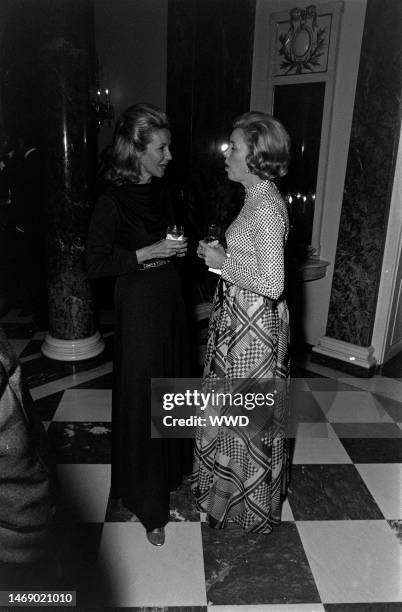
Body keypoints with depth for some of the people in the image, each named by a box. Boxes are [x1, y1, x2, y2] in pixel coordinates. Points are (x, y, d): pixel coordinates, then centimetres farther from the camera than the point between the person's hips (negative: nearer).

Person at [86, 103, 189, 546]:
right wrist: (149, 252, -19)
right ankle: (147, 507, 21)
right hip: (138, 305, -7)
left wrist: (178, 247, 3)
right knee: (141, 399, 3)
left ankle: (168, 472, 41)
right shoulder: (113, 199, -16)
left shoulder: (159, 189, 7)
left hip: (169, 298, 8)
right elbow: (95, 263, -16)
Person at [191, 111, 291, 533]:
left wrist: (224, 263, -18)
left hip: (254, 324, -10)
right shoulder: (259, 199, 8)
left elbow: (272, 283, -26)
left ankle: (251, 504, 32)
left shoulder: (266, 207, -22)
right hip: (240, 317, 10)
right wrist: (221, 255, 6)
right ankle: (231, 483, 46)